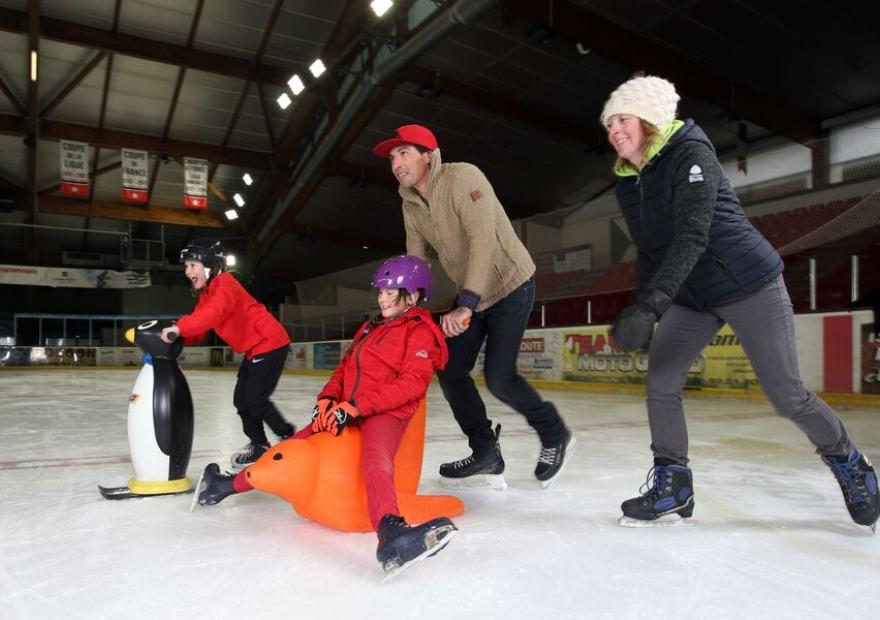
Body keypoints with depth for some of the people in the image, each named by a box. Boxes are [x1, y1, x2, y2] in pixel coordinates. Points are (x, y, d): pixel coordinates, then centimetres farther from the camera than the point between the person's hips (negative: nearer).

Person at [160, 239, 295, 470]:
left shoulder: (225, 283, -16)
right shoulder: (206, 294, 15)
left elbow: (215, 312, -36)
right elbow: (199, 331, 7)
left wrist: (179, 327, -42)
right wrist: (176, 337, -10)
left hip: (270, 343, -10)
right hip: (254, 348, 10)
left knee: (255, 399, -11)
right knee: (241, 399, 10)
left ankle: (290, 438, 5)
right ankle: (259, 445, 22)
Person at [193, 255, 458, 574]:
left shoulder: (421, 332, -3)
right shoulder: (370, 328, 22)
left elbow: (412, 383, -15)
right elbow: (345, 367, 21)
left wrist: (357, 406, -20)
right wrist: (327, 398, 1)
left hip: (386, 413, -7)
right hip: (346, 411, 7)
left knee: (375, 459, -37)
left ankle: (389, 530, -61)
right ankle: (230, 484, 25)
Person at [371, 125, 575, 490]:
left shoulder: (463, 177, -22)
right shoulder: (410, 205, 2)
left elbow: (483, 240, -32)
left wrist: (465, 305, -38)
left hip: (510, 284, -8)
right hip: (471, 296, 8)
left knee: (498, 377, -15)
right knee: (450, 371, 2)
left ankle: (554, 436, 13)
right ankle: (486, 458, 15)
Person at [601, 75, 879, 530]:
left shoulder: (690, 154, -18)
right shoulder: (627, 183, 5)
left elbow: (692, 237, -30)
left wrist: (649, 306, -39)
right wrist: (637, 313, 4)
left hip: (747, 283, -6)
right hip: (688, 296, 7)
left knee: (786, 395, 0)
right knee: (660, 382, -6)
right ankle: (672, 486, 6)